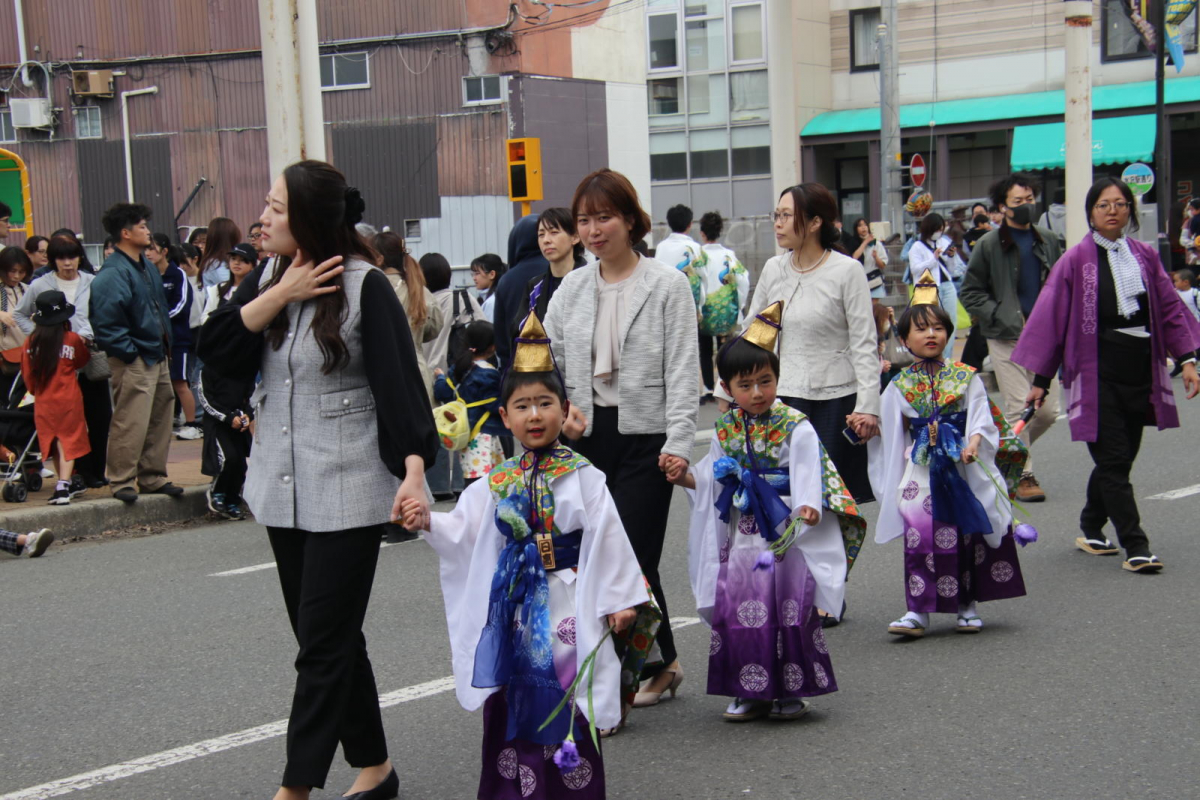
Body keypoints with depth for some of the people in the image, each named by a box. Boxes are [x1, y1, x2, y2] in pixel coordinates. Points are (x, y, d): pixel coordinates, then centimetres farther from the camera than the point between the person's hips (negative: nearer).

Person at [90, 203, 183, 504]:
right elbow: (105, 322, -21)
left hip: (157, 357, 9)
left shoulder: (147, 268, 15)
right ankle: (122, 481, 2)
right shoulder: (112, 274, -16)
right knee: (130, 423, -7)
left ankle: (153, 477, 23)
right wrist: (128, 352, -17)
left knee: (159, 422, 13)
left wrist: (166, 343, 16)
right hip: (133, 362, -9)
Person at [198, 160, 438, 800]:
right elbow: (213, 348, -4)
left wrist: (413, 470, -25)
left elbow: (400, 382, -15)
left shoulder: (366, 287, -11)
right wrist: (279, 296, -12)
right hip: (283, 489, 7)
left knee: (323, 643, -4)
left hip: (347, 491, -7)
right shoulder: (266, 280, 8)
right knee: (330, 636, 13)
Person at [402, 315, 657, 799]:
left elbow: (607, 540, -6)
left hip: (568, 604, -4)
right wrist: (429, 522, -16)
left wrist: (620, 600, -7)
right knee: (513, 703, 9)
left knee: (567, 702, 1)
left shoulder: (584, 479, -6)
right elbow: (464, 528, 3)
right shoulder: (497, 483, 5)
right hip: (514, 604, 4)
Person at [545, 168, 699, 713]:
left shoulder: (667, 285, -2)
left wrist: (678, 442, -13)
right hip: (585, 437, 5)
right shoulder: (571, 289, 10)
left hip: (644, 438, -5)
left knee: (630, 558, -7)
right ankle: (660, 664, 21)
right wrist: (561, 408, -5)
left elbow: (682, 372, -5)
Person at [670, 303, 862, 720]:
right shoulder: (725, 429, 7)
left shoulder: (796, 428, -7)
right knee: (738, 612, 4)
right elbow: (713, 477, 16)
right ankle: (750, 691, 15)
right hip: (742, 537, 4)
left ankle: (790, 691, 14)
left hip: (788, 537, -4)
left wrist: (808, 507, -31)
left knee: (789, 612, 0)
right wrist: (685, 477, 0)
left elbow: (807, 475, -14)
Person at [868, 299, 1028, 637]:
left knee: (966, 536, 5)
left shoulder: (965, 376, 1)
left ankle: (966, 605, 21)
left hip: (963, 469, 0)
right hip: (921, 471, 1)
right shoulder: (900, 385, 5)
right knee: (919, 537, -8)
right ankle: (918, 611, -4)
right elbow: (893, 430, 12)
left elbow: (980, 416, -6)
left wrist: (974, 444, -22)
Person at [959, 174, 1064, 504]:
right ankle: (1022, 474, 5)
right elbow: (970, 292, -1)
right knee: (1018, 408, -5)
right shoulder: (989, 245, -3)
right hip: (1007, 339, -4)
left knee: (1048, 410, 4)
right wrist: (1003, 317, -11)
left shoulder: (1048, 241, 10)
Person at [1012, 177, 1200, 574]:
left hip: (1139, 370, 5)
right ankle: (1135, 546, -5)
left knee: (1117, 459, 11)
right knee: (1114, 460, -6)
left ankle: (1091, 529, 29)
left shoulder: (1145, 256, 8)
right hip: (1097, 373, -4)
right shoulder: (1076, 260, -4)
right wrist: (1040, 378, -4)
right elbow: (1050, 317, -3)